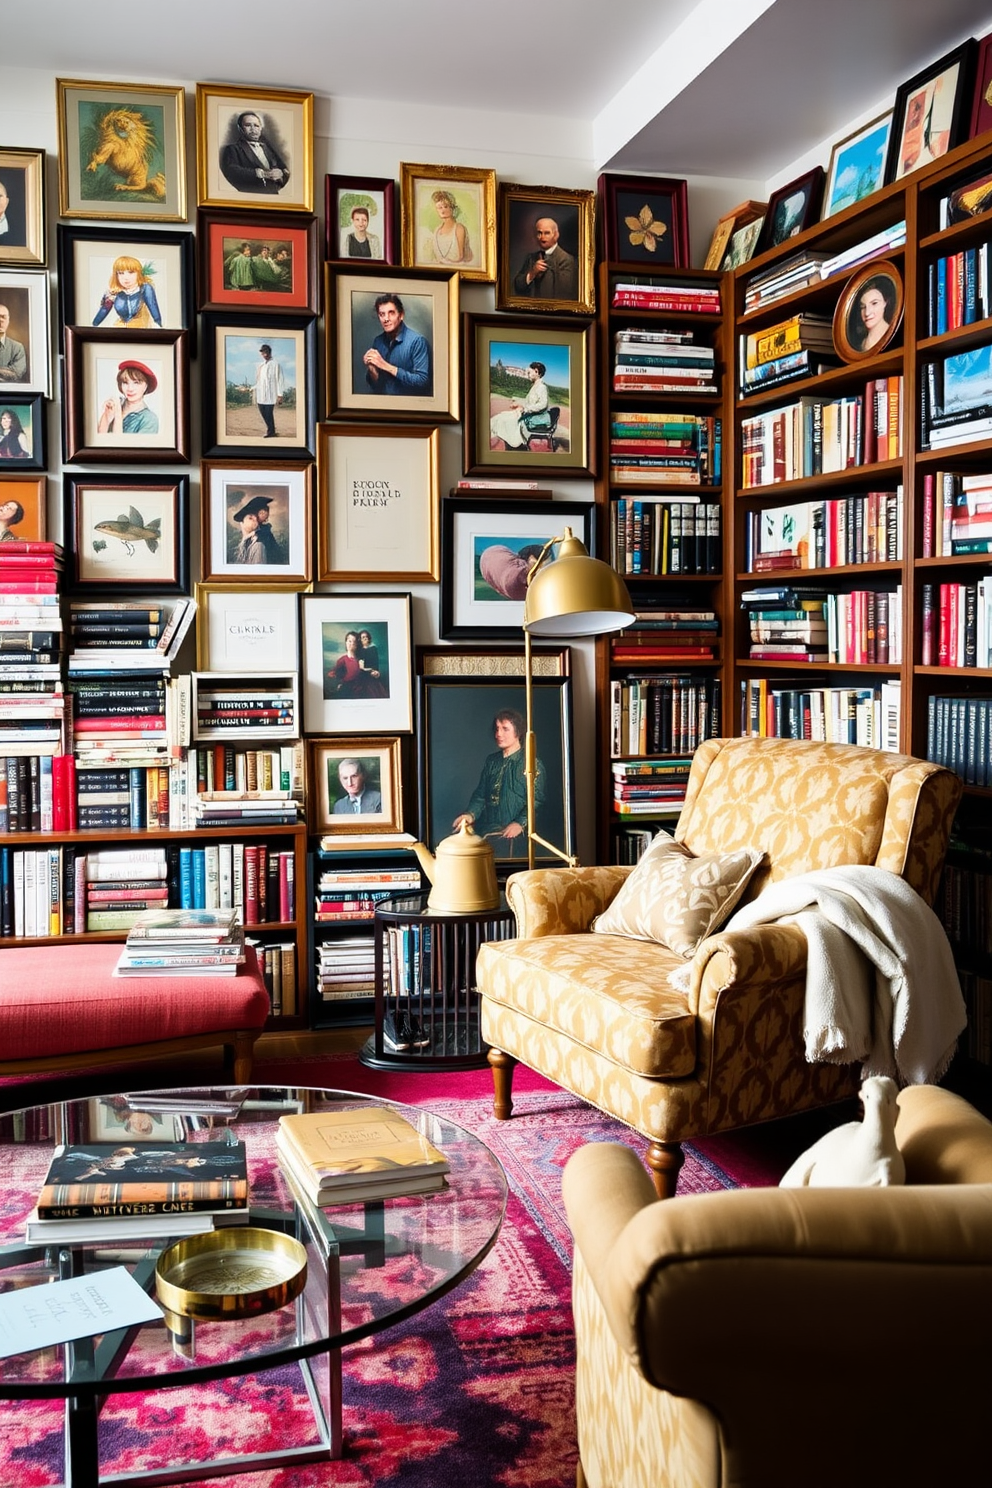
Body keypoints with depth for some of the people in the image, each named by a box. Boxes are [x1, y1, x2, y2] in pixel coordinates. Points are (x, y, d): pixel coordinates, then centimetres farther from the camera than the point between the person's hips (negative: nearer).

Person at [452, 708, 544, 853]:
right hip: (485, 831, 5)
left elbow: (536, 801, -4)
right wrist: (470, 814, -3)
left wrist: (520, 824, -19)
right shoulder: (491, 761, 19)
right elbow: (480, 795, 17)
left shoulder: (532, 763, 2)